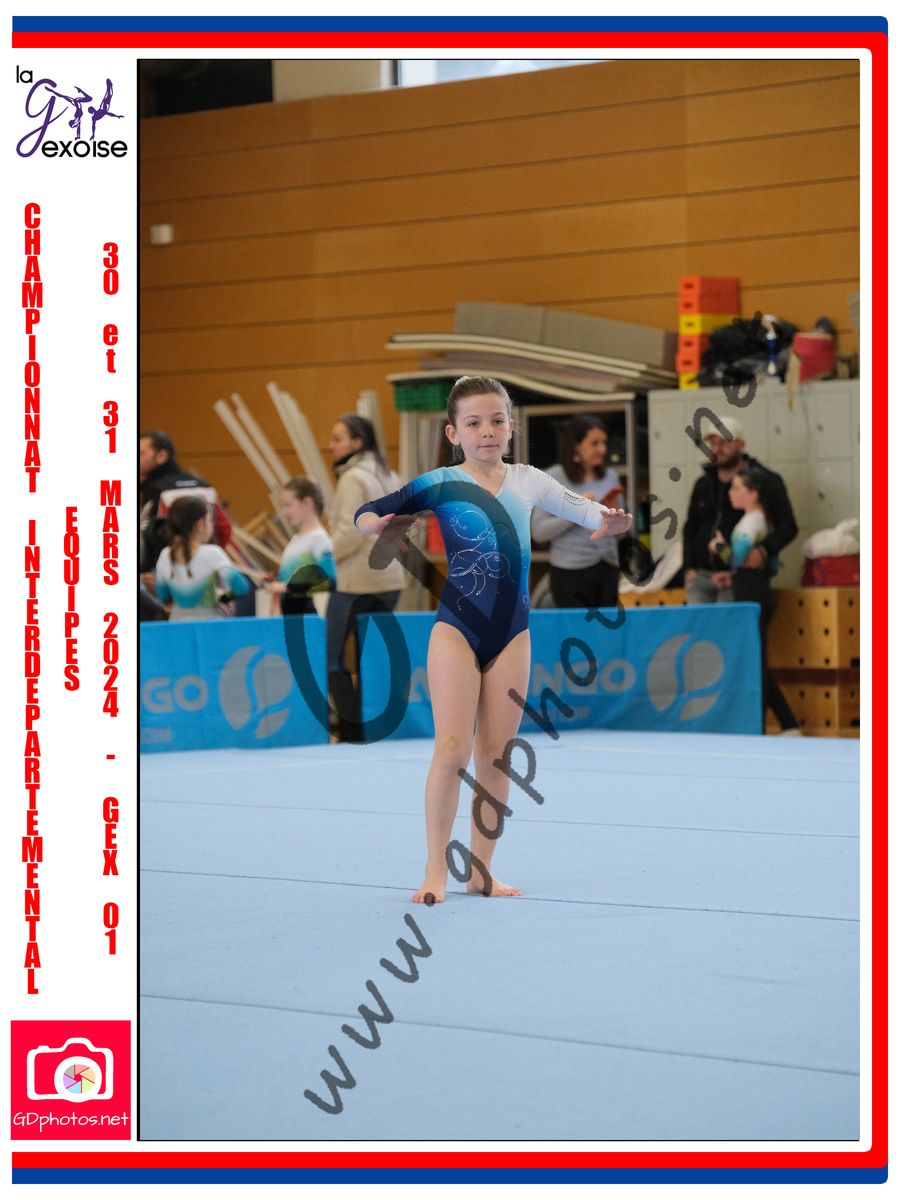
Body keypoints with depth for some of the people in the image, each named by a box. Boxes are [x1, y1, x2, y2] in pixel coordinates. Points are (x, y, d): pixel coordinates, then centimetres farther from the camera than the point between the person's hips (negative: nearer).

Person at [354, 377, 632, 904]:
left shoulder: (528, 480, 6)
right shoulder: (441, 484, -4)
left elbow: (582, 509, 17)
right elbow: (366, 514, -3)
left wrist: (609, 520, -5)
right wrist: (380, 526, -25)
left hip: (512, 634, 4)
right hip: (456, 629, -3)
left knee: (496, 756, 6)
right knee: (452, 748, -10)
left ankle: (482, 870, 14)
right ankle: (436, 870, -2)